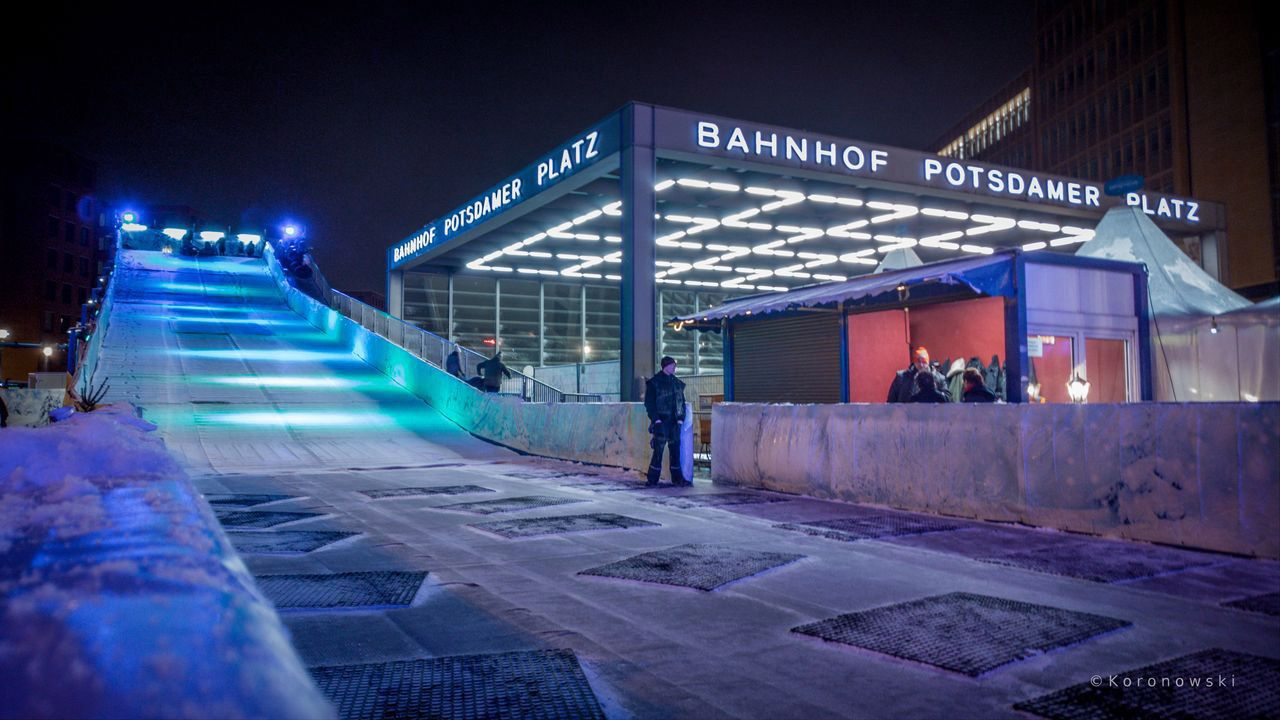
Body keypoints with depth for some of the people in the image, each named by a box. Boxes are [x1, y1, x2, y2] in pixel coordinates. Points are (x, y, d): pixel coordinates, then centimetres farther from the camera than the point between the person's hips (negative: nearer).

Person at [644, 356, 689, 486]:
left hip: (674, 422, 5)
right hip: (661, 422, -5)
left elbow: (682, 401, 16)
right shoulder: (654, 383, -2)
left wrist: (681, 419, 5)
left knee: (675, 450, 7)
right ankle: (652, 480, 1)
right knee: (658, 451, -6)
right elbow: (649, 403, -5)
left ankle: (677, 478, 14)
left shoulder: (677, 383, 14)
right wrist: (656, 419, -13)